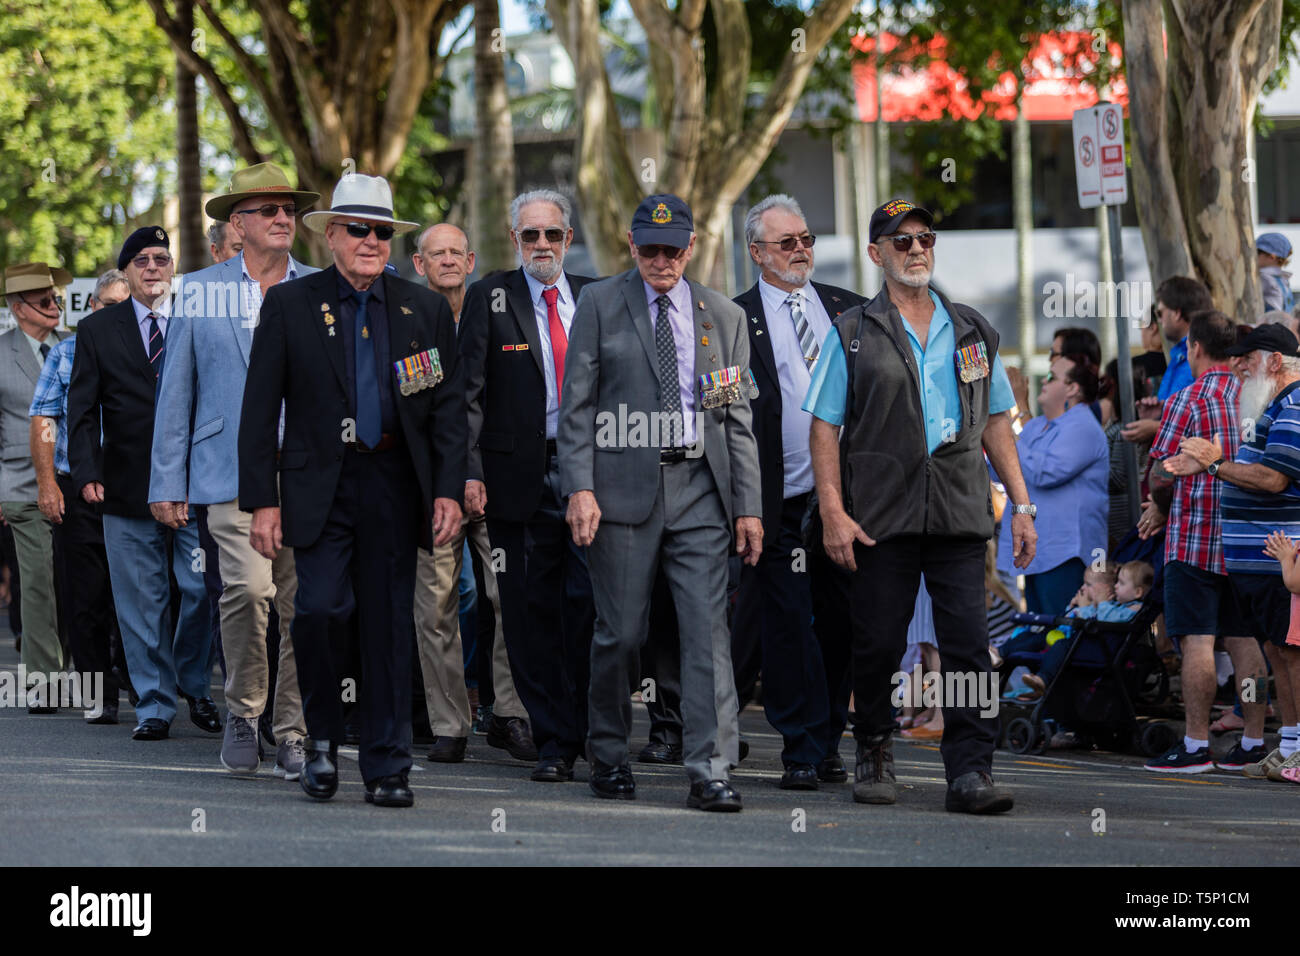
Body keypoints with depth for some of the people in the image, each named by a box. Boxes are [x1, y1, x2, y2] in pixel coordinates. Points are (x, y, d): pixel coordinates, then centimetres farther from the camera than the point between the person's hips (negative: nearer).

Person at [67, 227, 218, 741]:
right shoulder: (97, 329, 8)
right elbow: (82, 409, 6)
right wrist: (87, 472, -6)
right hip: (128, 486, 0)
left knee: (202, 591, -3)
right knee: (141, 602, 2)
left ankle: (195, 688, 18)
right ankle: (154, 704, 10)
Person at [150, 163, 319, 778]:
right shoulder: (201, 291, 9)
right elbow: (176, 391, 11)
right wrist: (167, 483, 7)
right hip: (233, 470, -2)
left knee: (302, 606, 0)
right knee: (248, 586, -19)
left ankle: (293, 734, 11)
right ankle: (243, 710, 1)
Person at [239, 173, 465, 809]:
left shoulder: (426, 310, 8)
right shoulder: (289, 305, 3)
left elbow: (449, 407, 9)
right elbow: (260, 410, 1)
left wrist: (449, 490, -2)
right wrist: (262, 501, -6)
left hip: (395, 486, 2)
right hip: (319, 486, -2)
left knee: (390, 624, 3)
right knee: (321, 606, -15)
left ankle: (387, 769, 10)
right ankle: (321, 738, 8)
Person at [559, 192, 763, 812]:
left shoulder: (724, 317, 13)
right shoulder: (600, 306, 6)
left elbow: (738, 421, 13)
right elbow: (577, 406, 2)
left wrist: (748, 505, 6)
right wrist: (579, 488, -9)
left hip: (700, 488, 2)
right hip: (623, 488, -2)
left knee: (708, 630, -7)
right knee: (620, 633, 1)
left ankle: (710, 773, -9)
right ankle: (609, 757, 19)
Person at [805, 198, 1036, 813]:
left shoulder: (972, 331, 15)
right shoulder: (853, 335, 5)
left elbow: (996, 423, 18)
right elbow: (825, 427, 1)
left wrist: (1021, 504, 10)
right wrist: (833, 513, -9)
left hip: (959, 511, 2)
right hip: (882, 516, -2)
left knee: (968, 642, -7)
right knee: (877, 643, 4)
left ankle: (970, 770, -7)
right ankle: (873, 752, 23)